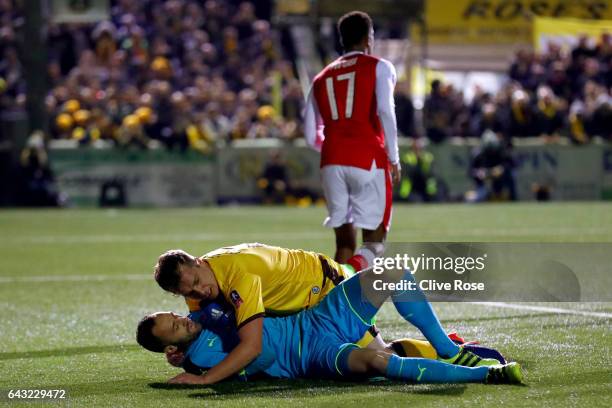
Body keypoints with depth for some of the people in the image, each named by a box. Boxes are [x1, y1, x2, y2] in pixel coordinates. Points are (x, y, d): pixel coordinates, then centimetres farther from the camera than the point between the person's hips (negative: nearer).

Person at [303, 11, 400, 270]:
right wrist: (393, 158, -6)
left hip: (331, 163, 4)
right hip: (368, 161, -4)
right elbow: (385, 111, -9)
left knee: (345, 242, 10)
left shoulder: (322, 78, 21)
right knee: (374, 239, 1)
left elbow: (311, 135, 17)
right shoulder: (378, 67, 7)